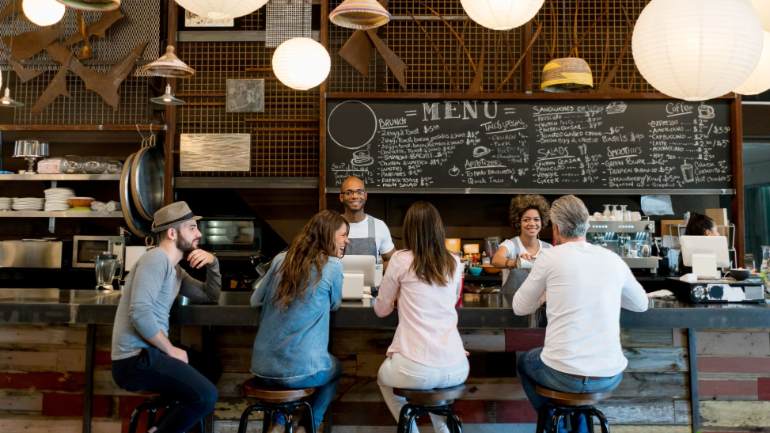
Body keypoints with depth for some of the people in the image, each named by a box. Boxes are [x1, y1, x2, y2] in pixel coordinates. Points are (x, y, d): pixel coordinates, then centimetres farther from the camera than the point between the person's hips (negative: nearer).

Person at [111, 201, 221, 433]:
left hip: (146, 354, 10)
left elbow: (211, 296, 21)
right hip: (134, 359, -10)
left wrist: (212, 263, 4)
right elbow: (140, 314, -24)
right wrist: (171, 350, -14)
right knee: (206, 396, -21)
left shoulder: (175, 269, 16)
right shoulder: (156, 258, -13)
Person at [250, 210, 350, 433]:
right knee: (335, 368, 31)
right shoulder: (333, 265, -7)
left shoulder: (281, 259, 5)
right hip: (300, 371, -4)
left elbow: (255, 300, 17)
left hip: (262, 367, 5)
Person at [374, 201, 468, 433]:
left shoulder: (400, 260, -4)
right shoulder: (454, 263, 8)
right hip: (457, 369, 4)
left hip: (416, 370, -4)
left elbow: (381, 310, 8)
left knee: (384, 377, 32)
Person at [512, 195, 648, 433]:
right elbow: (641, 304, 20)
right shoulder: (613, 259, 3)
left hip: (563, 375, -3)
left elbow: (521, 308, 4)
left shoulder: (550, 256, -7)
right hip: (610, 376, 4)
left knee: (525, 362, 31)